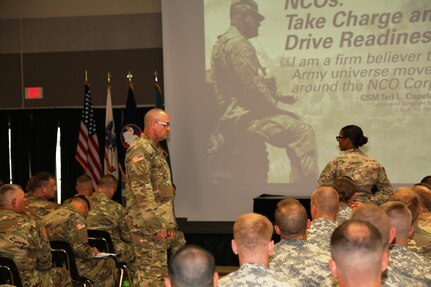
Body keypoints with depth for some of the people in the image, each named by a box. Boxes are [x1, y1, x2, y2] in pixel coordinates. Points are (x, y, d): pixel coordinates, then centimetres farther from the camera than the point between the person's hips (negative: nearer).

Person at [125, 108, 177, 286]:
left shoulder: (156, 150, 19)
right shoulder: (140, 150, -13)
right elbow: (141, 191, -20)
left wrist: (170, 223, 19)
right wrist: (157, 224, -21)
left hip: (159, 223, 10)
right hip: (147, 224, -10)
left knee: (160, 270, 12)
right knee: (150, 272, -8)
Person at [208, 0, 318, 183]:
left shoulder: (224, 42, 18)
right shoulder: (238, 44, -16)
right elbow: (253, 87, -24)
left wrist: (276, 99, 14)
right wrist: (276, 104, -9)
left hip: (233, 112, 11)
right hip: (241, 115, -11)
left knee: (294, 122, 21)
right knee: (302, 131, -18)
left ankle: (300, 185, 20)